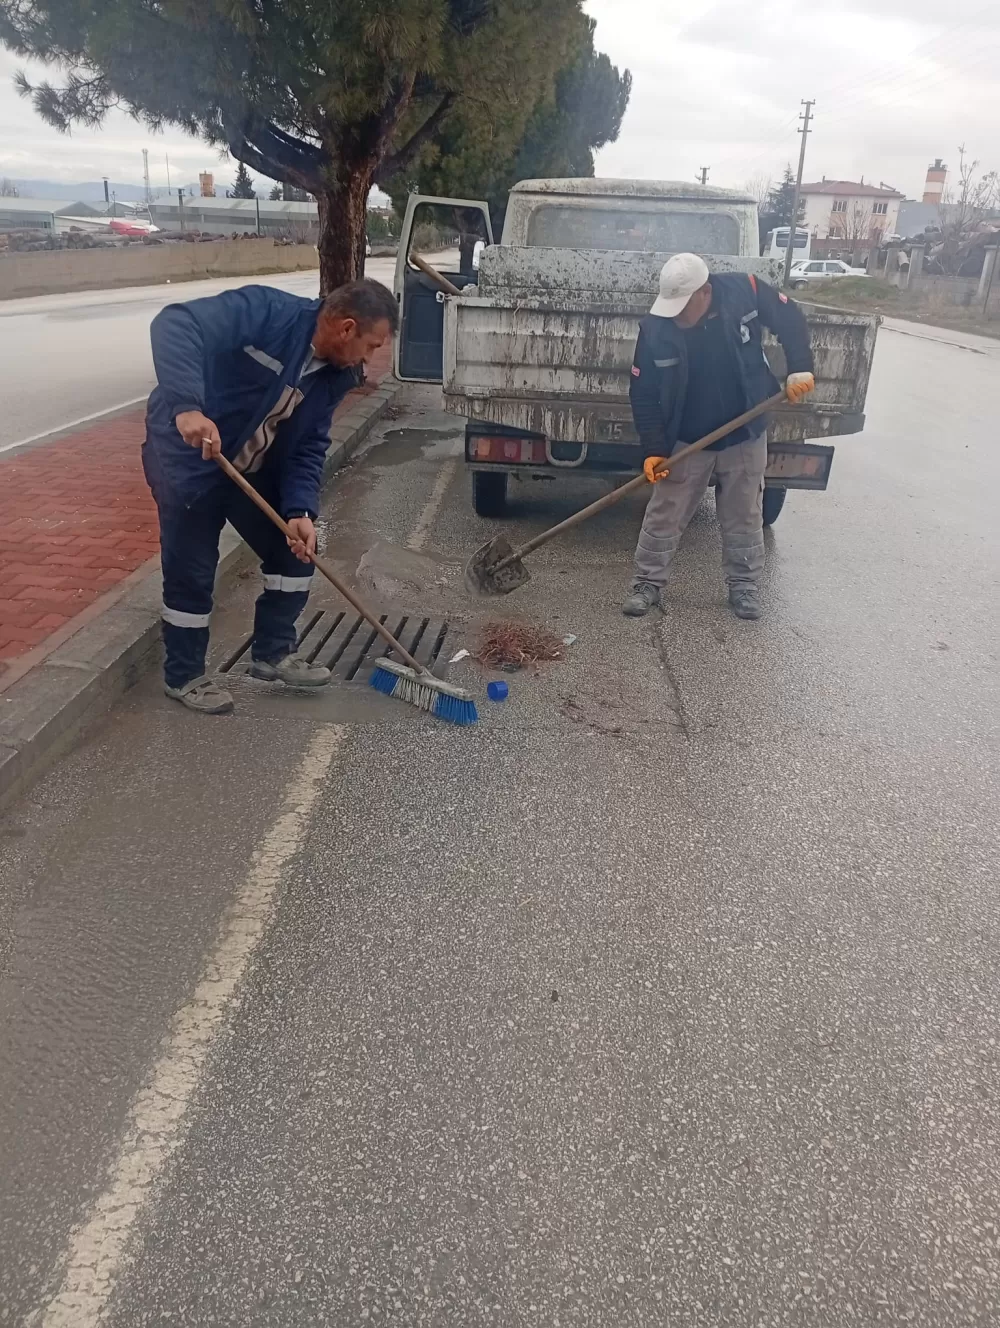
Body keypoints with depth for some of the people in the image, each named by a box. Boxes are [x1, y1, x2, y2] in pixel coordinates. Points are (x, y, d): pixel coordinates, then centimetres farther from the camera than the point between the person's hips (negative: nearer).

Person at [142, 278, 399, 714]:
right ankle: (183, 676, 21)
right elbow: (175, 324, -35)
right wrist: (188, 405, -48)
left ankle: (273, 652, 25)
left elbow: (308, 448, -1)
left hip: (253, 470, 8)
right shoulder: (267, 311, -25)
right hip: (186, 459, -7)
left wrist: (300, 511, -16)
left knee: (297, 548, 8)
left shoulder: (334, 376, -2)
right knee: (191, 574, 0)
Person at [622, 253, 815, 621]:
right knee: (663, 517, 5)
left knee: (744, 518, 12)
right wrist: (653, 449, -16)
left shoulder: (745, 291, -19)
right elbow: (643, 394, -11)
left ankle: (743, 585, 28)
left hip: (744, 437, 1)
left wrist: (800, 369, -11)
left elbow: (791, 320, -1)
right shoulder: (655, 329, -19)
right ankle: (647, 583, 20)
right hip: (685, 442, 0)